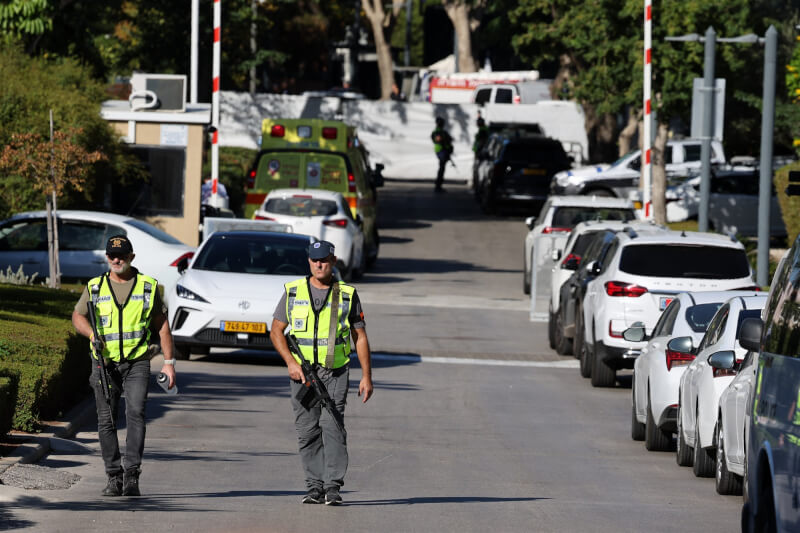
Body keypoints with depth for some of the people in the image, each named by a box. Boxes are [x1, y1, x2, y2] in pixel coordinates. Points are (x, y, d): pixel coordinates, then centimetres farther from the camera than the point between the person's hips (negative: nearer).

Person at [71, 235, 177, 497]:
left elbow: (162, 325, 10)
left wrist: (169, 362, 4)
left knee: (135, 414, -17)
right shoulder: (95, 287, 8)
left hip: (137, 363, -2)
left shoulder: (149, 287, 6)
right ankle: (114, 477, 10)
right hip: (105, 364, 2)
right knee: (106, 421, 1)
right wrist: (92, 334, -5)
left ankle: (131, 475, -20)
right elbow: (78, 316, 17)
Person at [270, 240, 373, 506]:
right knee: (307, 431, 2)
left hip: (335, 373, -2)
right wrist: (290, 362, -7)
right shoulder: (293, 292, 6)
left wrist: (366, 376, 2)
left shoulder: (347, 294, 4)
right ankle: (315, 486, 9)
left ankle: (333, 487, -14)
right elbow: (276, 331, 7)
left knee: (332, 426, -13)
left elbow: (360, 337, 8)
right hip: (302, 372, 2)